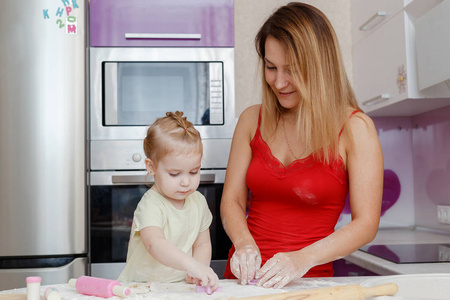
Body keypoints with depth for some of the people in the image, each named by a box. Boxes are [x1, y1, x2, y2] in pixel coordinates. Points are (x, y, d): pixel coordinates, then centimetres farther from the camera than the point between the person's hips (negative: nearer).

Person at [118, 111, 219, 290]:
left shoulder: (198, 201, 4)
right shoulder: (151, 205, -17)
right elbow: (155, 244, -34)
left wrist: (199, 270, -8)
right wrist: (191, 265, -47)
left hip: (180, 288, 5)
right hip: (141, 287, -5)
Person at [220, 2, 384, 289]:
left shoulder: (356, 128, -2)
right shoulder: (252, 119, 9)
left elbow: (366, 224, -5)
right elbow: (232, 201, 9)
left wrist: (304, 258, -17)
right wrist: (244, 243, -10)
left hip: (308, 282, -3)